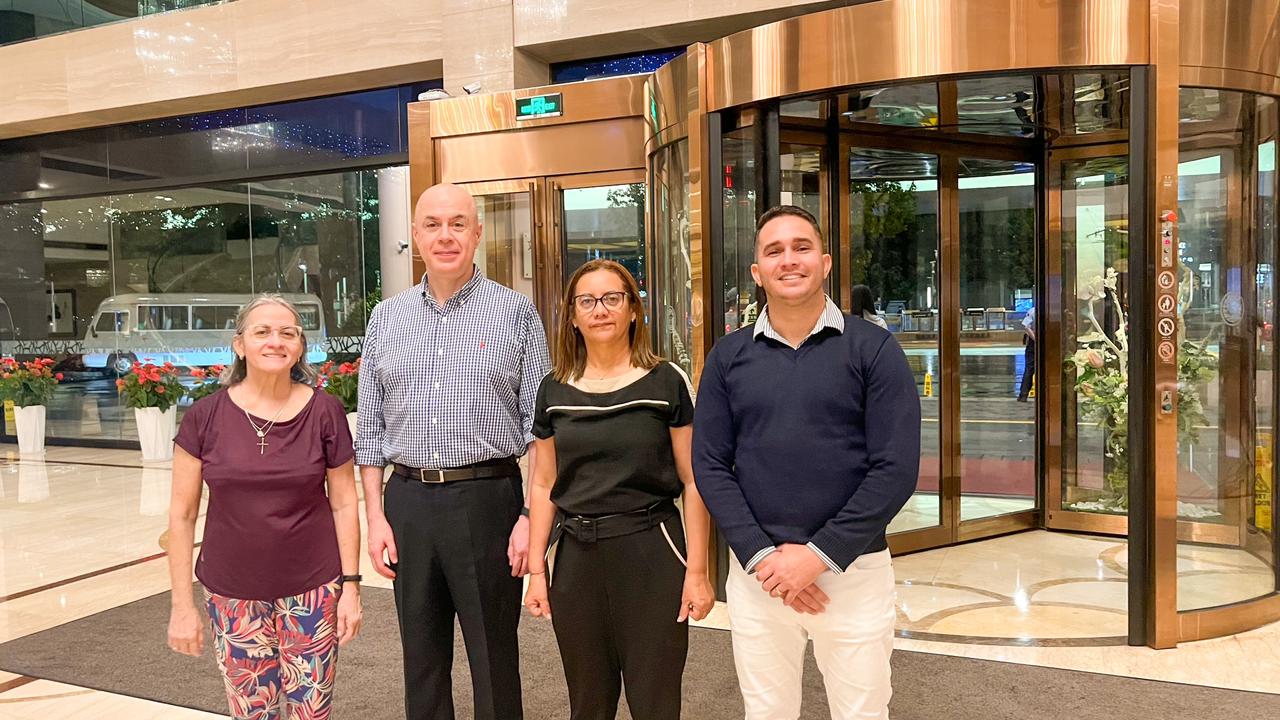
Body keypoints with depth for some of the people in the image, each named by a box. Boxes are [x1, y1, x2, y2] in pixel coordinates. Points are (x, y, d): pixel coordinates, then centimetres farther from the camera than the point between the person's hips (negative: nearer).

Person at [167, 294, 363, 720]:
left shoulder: (324, 412, -7)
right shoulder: (205, 417, -6)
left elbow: (343, 504, -1)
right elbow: (181, 515, 0)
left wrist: (350, 585, -2)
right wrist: (182, 604, -1)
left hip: (312, 590, -1)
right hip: (232, 594, 1)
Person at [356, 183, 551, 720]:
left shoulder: (515, 312, 0)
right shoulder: (386, 318, 10)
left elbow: (539, 426, -2)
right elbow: (370, 427, 12)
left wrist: (532, 516, -9)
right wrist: (376, 516, 5)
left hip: (487, 498, -3)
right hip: (408, 501, 3)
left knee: (494, 661, 6)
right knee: (421, 659, 15)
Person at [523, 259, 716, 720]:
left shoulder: (666, 383, -4)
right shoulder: (554, 391, 6)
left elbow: (693, 482, -4)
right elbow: (544, 485, 10)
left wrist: (697, 571, -8)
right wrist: (536, 568, 6)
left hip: (651, 554, -3)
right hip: (577, 556, 3)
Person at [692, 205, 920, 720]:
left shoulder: (874, 349, -4)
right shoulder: (728, 357, 3)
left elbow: (896, 468, -10)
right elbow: (710, 465, 0)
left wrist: (821, 555, -15)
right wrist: (760, 556, -11)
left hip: (855, 570, -2)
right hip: (756, 574, 2)